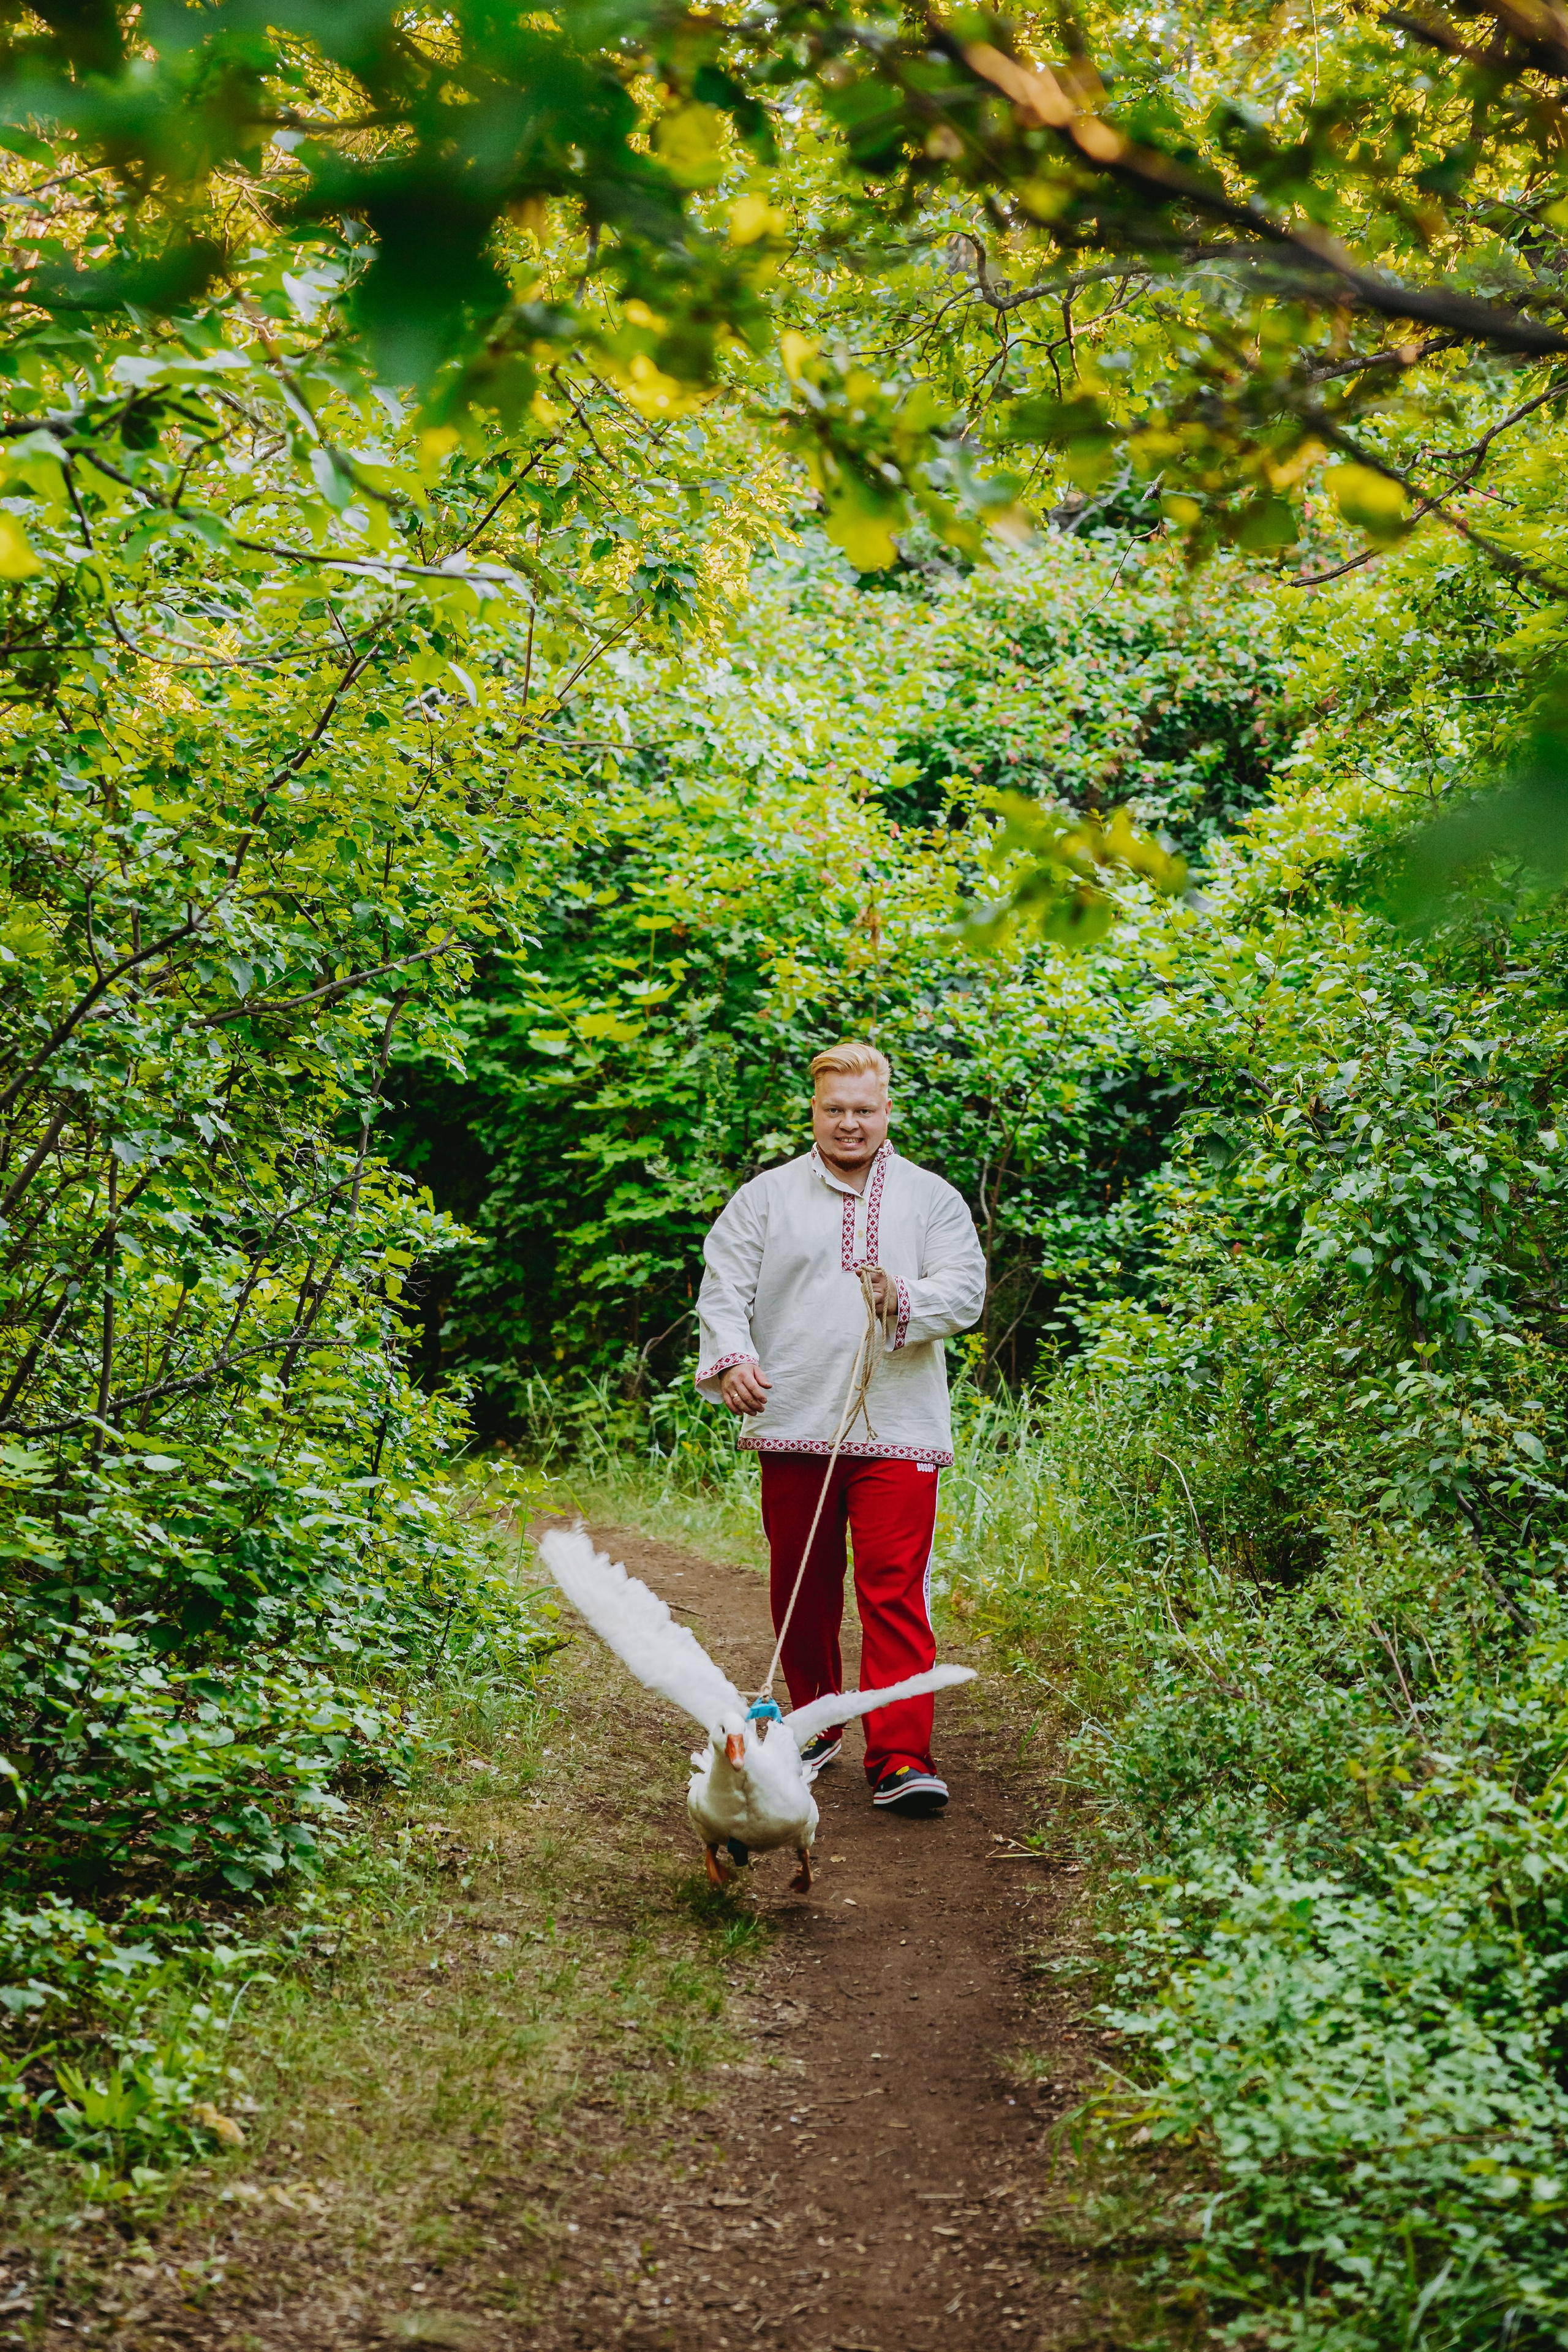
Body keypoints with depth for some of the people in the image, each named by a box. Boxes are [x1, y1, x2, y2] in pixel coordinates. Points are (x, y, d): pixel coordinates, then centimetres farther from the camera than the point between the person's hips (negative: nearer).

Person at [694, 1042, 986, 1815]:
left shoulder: (931, 1198, 11)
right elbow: (723, 1287, 4)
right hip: (792, 1425, 2)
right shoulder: (766, 1197, 10)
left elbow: (965, 1288, 0)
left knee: (894, 1591, -9)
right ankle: (815, 1725, 29)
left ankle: (901, 1760, -11)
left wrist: (904, 1298, -21)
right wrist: (731, 1357, -16)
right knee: (801, 1588, 10)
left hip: (896, 1430, -1)